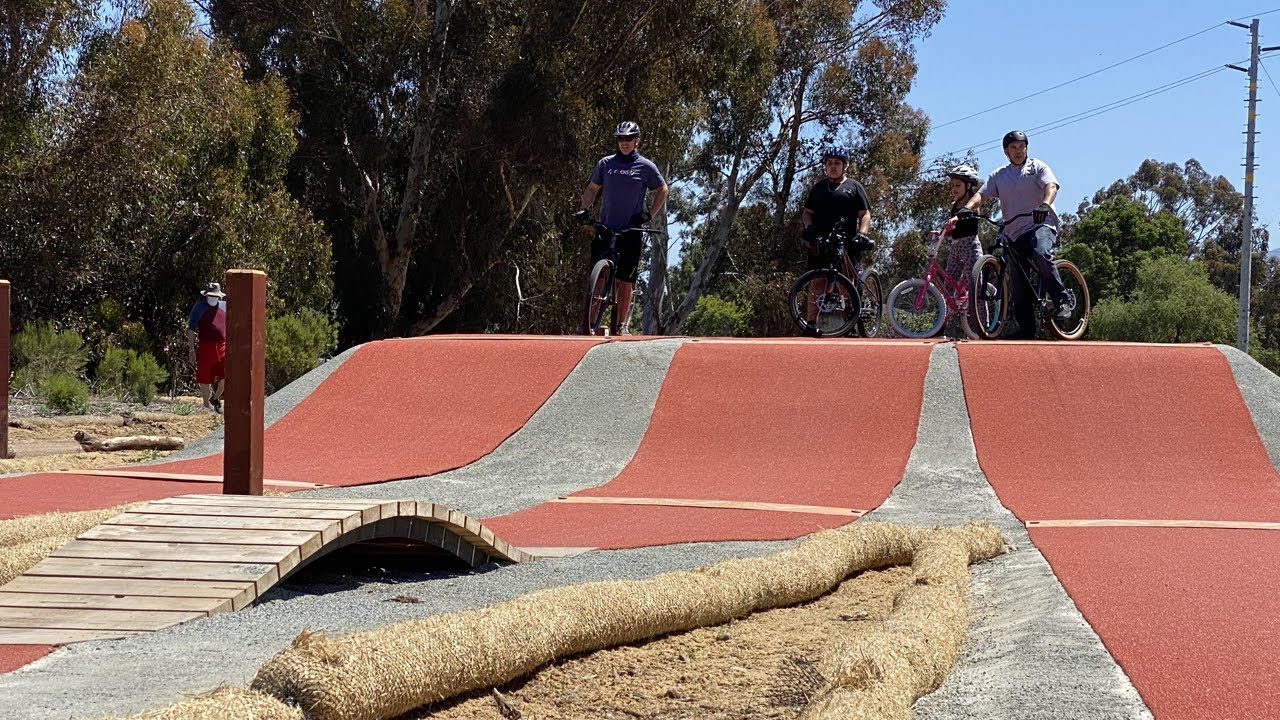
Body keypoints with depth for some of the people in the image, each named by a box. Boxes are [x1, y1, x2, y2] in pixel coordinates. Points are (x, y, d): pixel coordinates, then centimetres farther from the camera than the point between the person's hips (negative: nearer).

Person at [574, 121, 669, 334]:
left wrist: (649, 214, 2)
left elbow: (662, 190, 12)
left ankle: (621, 324, 7)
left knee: (625, 281, -1)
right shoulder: (606, 163, 8)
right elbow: (592, 188, 19)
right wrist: (585, 209, 3)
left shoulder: (645, 166, 2)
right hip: (605, 228, 2)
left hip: (632, 230, -2)